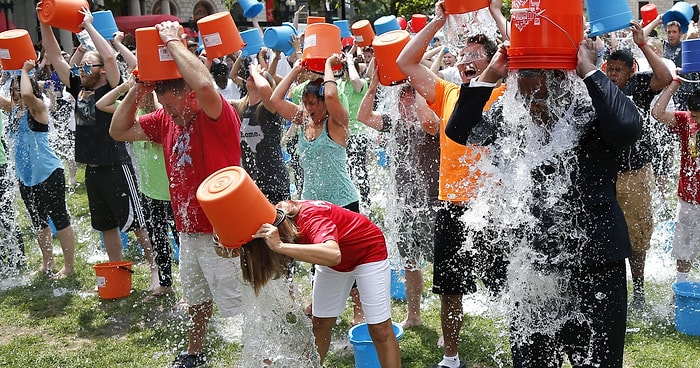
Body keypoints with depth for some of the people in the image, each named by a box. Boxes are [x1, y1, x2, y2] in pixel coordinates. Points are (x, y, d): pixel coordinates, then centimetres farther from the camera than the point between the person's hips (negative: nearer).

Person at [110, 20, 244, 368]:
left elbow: (205, 85, -40)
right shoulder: (166, 120, 5)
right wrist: (137, 88, -5)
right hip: (188, 230, 8)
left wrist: (173, 41, -27)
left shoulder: (218, 116, -18)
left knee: (240, 304, 1)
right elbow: (119, 130, 9)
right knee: (197, 298, 26)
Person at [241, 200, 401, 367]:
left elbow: (333, 255, -59)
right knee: (320, 323, 7)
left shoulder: (311, 217, -40)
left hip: (368, 250, -7)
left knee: (380, 327, -7)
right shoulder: (280, 217, -20)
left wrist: (280, 246, -63)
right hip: (331, 260, 7)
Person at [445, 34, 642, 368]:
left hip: (595, 267, -4)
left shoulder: (594, 115, -11)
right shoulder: (512, 118, 2)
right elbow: (458, 130, -1)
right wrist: (489, 76, -9)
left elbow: (628, 128, -33)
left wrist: (589, 71, -24)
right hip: (532, 264, 4)